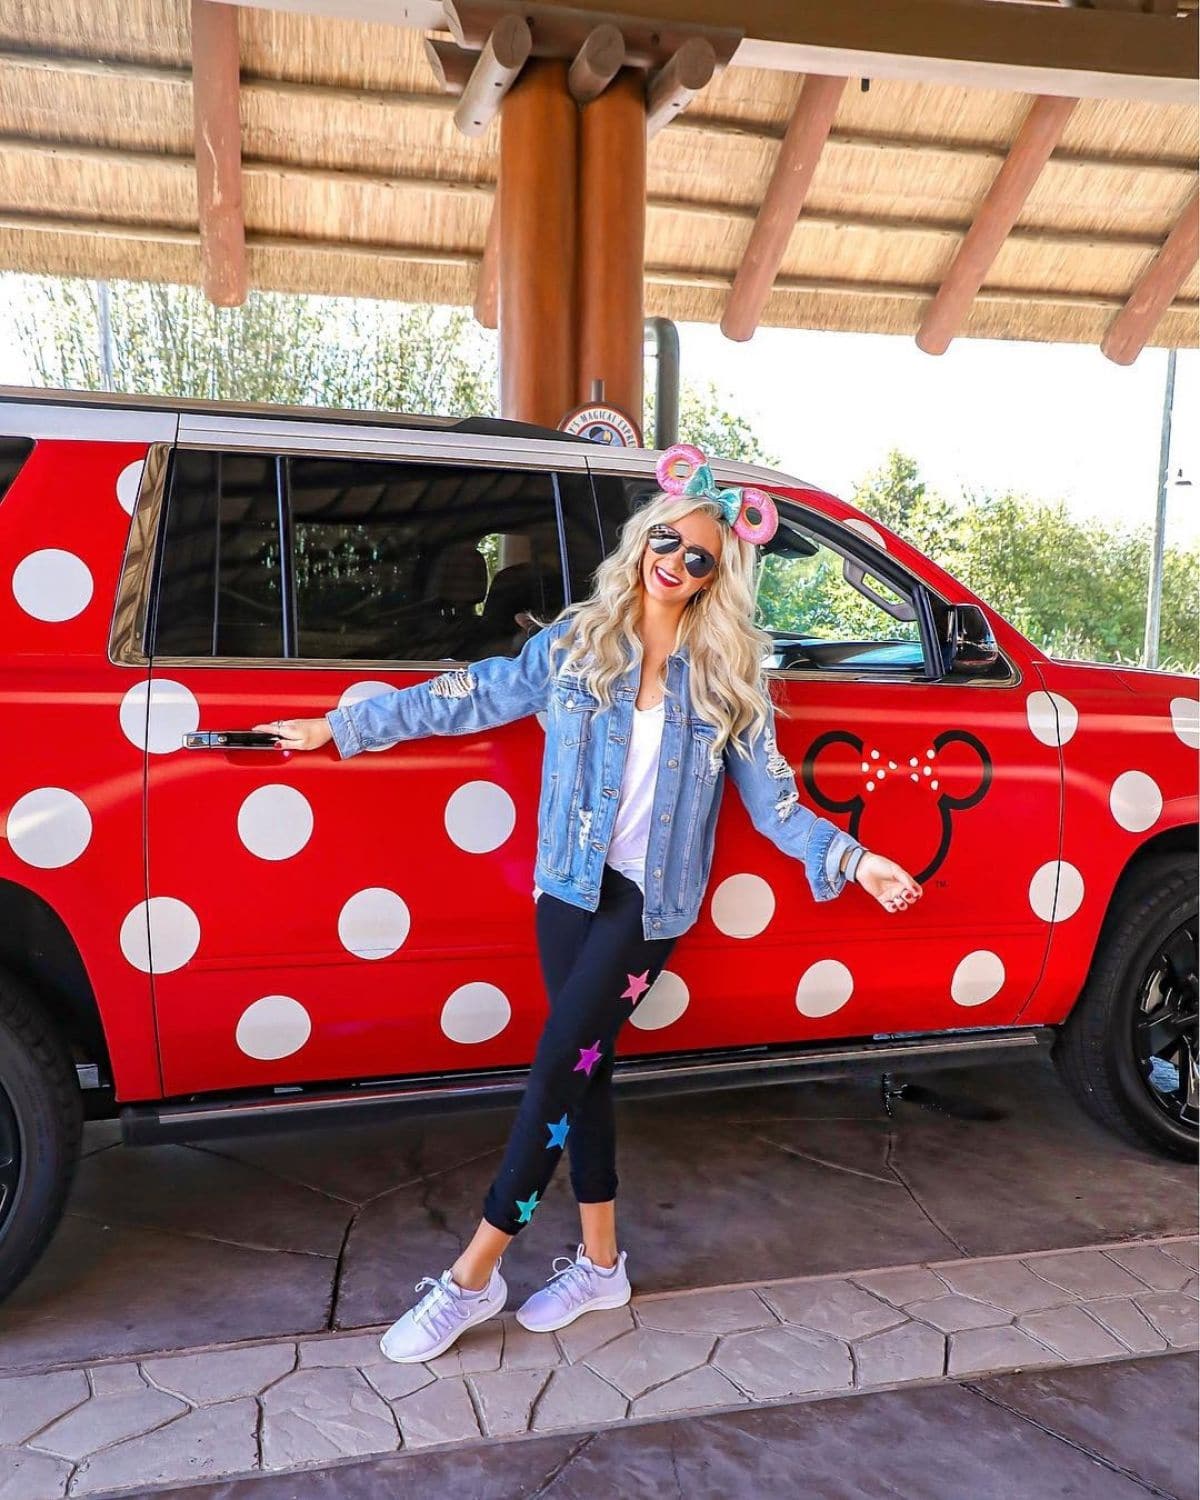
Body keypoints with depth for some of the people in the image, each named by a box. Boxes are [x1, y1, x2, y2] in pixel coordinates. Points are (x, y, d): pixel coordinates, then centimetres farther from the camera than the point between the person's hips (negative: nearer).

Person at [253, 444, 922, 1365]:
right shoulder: (575, 643, 3)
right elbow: (466, 699, 5)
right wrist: (339, 727, 5)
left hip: (650, 901, -3)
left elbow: (771, 798, 2)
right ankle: (601, 1264, 28)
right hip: (572, 885, 3)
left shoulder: (728, 677, 1)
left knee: (558, 1070, -6)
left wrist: (853, 859, -11)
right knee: (581, 1069, 9)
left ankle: (474, 1276, 8)